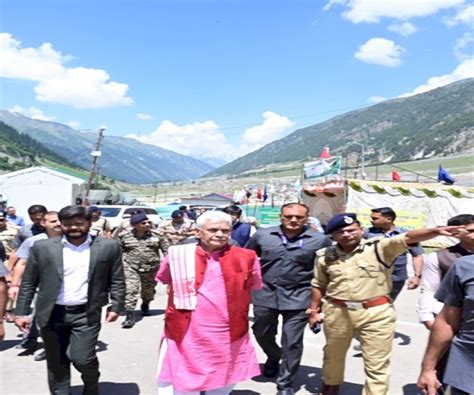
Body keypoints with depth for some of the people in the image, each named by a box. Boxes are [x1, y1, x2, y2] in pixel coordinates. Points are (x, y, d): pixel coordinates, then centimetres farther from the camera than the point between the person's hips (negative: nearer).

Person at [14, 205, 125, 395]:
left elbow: (117, 281, 4)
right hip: (52, 314, 2)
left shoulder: (108, 247, -2)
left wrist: (115, 306, -2)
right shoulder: (42, 247, -1)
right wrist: (22, 312, 1)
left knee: (82, 358, -6)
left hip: (86, 314, -2)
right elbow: (28, 282, 4)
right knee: (56, 363, 11)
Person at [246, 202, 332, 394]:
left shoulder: (320, 240, -6)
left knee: (292, 343, 2)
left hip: (298, 298, -2)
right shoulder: (262, 235, -2)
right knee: (262, 334, 18)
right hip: (265, 294, 3)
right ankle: (273, 357, 50)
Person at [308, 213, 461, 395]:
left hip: (376, 313, -3)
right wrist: (314, 310, 13)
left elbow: (409, 238, -24)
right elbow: (318, 286, 12)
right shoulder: (325, 256, 1)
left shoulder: (379, 248, -10)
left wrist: (436, 231, -38)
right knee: (333, 356, 24)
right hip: (336, 312, 4)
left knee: (377, 364, 5)